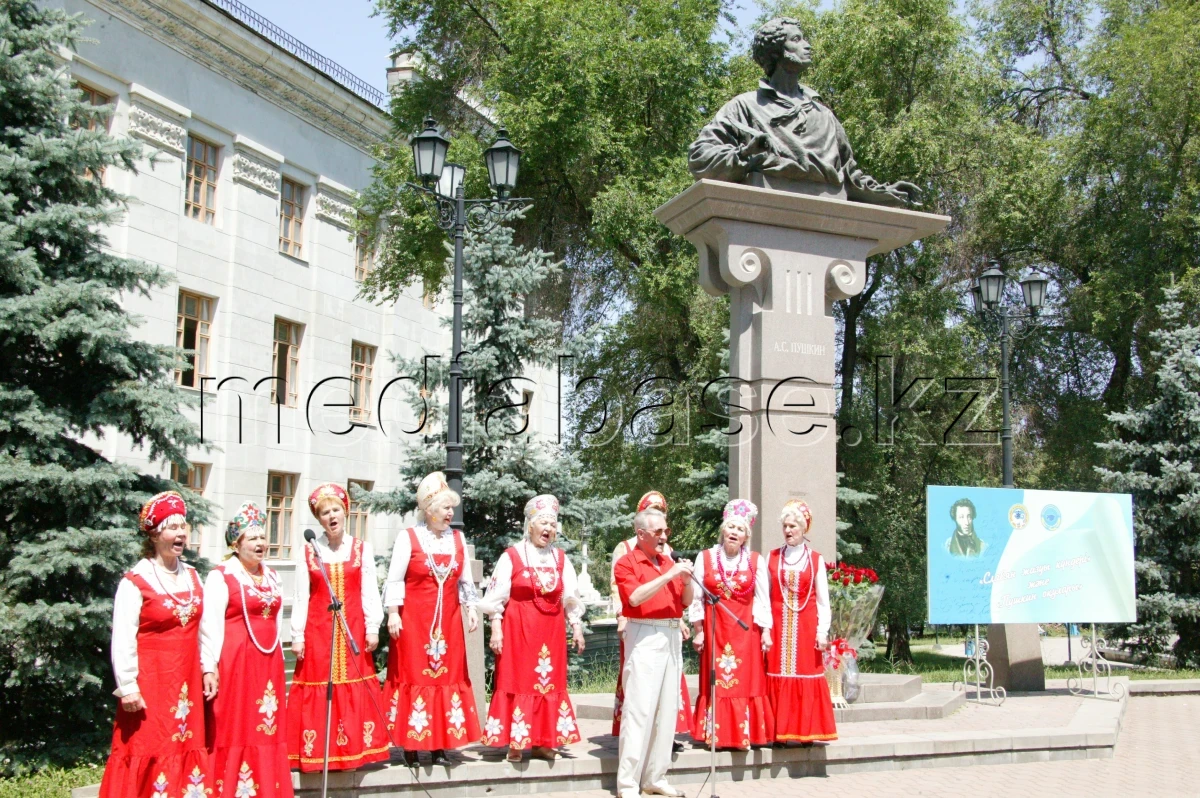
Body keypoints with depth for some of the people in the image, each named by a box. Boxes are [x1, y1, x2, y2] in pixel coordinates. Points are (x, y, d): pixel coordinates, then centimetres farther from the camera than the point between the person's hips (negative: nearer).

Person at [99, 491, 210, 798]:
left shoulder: (192, 577, 10)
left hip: (187, 681, 6)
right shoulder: (135, 582, -9)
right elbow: (122, 640, -12)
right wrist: (127, 687, -15)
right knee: (149, 752, -4)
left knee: (187, 750, 7)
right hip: (150, 681, -6)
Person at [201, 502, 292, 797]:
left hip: (268, 663, 6)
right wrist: (209, 667, -17)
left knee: (267, 729, 7)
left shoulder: (271, 577, 15)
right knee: (233, 730, -4)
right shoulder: (221, 576, -6)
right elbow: (210, 625, -12)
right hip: (234, 662, -6)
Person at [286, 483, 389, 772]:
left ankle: (354, 750, 7)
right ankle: (316, 755, 4)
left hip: (353, 629, 1)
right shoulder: (307, 551, 4)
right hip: (317, 630, -1)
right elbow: (301, 597, 2)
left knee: (355, 692, 0)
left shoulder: (362, 549, 6)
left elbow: (369, 592, 4)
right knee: (317, 693, -2)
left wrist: (372, 628, -4)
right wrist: (297, 636, -3)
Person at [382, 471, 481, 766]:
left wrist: (471, 608, 5)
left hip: (448, 620, 4)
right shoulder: (408, 537, -4)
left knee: (447, 675, 4)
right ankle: (411, 745, 5)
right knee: (414, 675, -2)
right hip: (413, 619, -4)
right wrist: (393, 613, -12)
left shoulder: (458, 539, 9)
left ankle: (441, 744, 10)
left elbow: (465, 580, 14)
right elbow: (394, 579, -5)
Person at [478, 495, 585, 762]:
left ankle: (542, 742, 12)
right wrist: (496, 629, -10)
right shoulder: (511, 556, -2)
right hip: (518, 629, -4)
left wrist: (576, 627, 8)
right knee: (517, 682, -3)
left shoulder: (560, 559, 10)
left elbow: (570, 598, 13)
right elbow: (497, 597, -4)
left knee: (549, 682, 4)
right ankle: (514, 743, 3)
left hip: (551, 631, 4)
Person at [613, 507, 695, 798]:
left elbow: (686, 601, 16)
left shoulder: (669, 561, 15)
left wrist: (687, 580, -3)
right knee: (639, 709, -7)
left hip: (672, 637, 7)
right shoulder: (627, 563, -3)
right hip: (644, 637, -6)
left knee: (667, 708, 7)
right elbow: (635, 597, -19)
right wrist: (668, 575, -20)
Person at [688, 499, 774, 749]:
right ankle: (715, 735, 8)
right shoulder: (705, 558, 3)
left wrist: (766, 632, -2)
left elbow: (763, 599, 3)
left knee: (746, 682, -1)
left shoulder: (756, 561, 4)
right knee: (716, 683, 2)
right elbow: (696, 597, 3)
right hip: (714, 630, 0)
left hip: (746, 630, 0)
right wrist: (698, 631, -1)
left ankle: (746, 735, 5)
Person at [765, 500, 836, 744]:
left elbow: (823, 599, 4)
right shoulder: (772, 558, 7)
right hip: (778, 625, 1)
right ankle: (780, 731, 4)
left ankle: (805, 731, 5)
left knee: (806, 676, -1)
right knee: (779, 676, 0)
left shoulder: (816, 560, 5)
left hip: (805, 626, -1)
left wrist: (823, 631, -4)